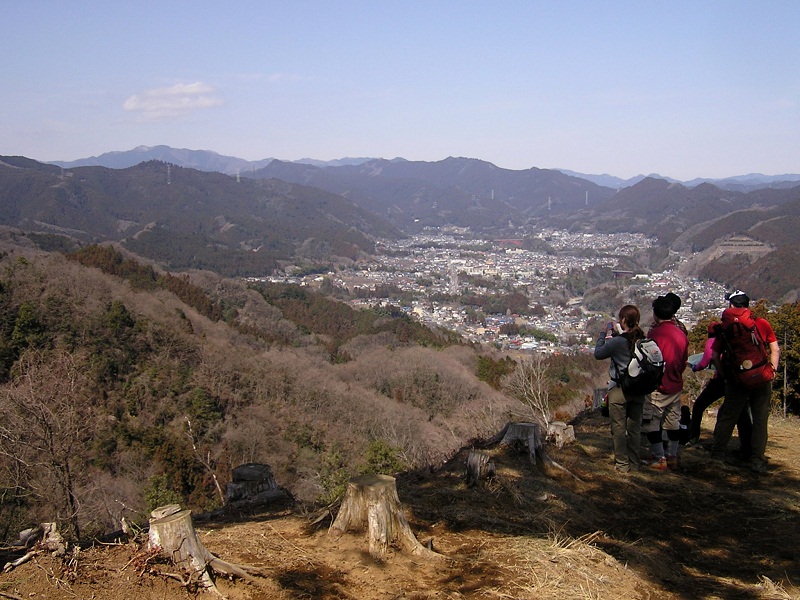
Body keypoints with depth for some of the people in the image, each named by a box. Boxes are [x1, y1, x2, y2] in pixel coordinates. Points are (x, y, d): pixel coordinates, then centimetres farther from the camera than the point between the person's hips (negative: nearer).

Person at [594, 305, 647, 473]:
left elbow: (598, 354, -5)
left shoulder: (617, 342, -19)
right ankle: (634, 463, 22)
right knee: (635, 428, 14)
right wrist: (613, 335, 13)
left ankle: (622, 464, 11)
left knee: (619, 428, 7)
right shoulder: (643, 340, -3)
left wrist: (603, 334, 5)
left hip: (619, 390, -5)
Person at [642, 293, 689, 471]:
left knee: (651, 423, 2)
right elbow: (684, 361, 12)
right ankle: (672, 457, 23)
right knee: (673, 422, 15)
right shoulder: (681, 334, 3)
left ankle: (659, 459, 3)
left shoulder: (655, 333, -17)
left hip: (657, 387, -7)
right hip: (676, 386, 7)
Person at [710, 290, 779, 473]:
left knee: (727, 416, 11)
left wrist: (724, 374, 11)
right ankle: (757, 461, 7)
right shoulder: (762, 324, 3)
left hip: (737, 380, 0)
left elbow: (715, 356, 2)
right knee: (760, 419, 8)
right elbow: (775, 350, 2)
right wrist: (772, 370, 7)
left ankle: (717, 454, 14)